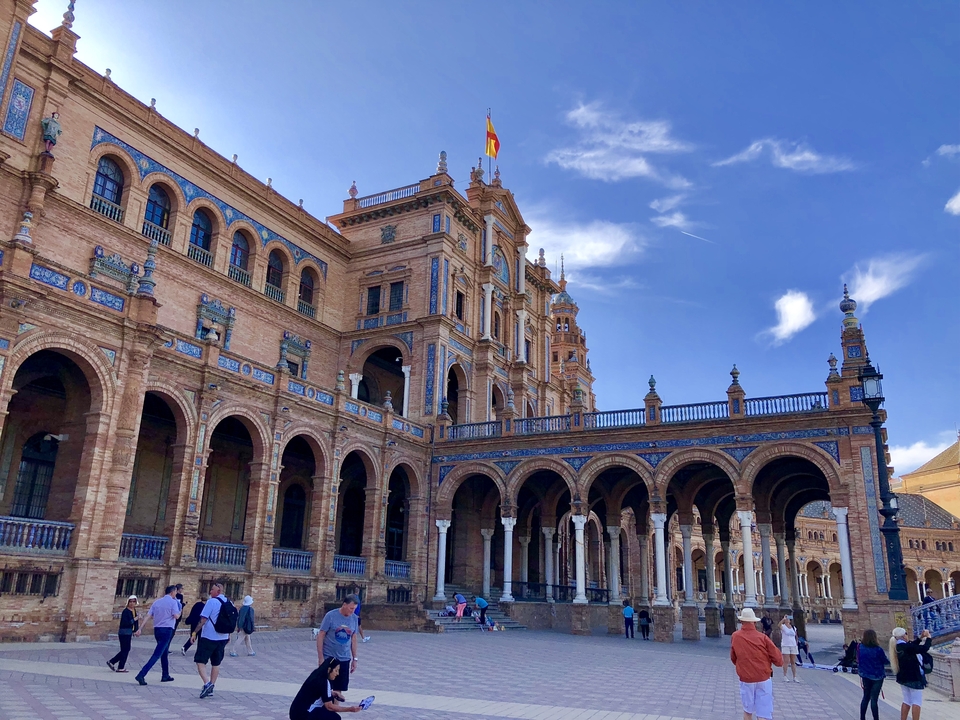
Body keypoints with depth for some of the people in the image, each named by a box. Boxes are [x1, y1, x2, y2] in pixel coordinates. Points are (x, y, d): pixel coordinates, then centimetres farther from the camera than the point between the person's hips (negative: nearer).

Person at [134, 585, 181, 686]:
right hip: (167, 630, -7)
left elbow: (148, 615, 6)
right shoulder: (173, 602, -5)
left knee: (164, 653, 19)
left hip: (157, 629, 7)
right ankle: (141, 675, -18)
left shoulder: (157, 602, 12)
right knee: (157, 654, -8)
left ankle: (165, 676, 26)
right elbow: (176, 616, -14)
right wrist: (180, 612, 8)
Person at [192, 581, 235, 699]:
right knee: (216, 663, 15)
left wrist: (195, 632, -9)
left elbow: (203, 619, -16)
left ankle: (207, 683, -17)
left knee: (200, 661, 0)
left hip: (209, 637, -7)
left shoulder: (211, 602, -13)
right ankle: (211, 687, 19)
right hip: (223, 638, 7)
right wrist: (228, 635, 22)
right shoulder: (229, 603, 7)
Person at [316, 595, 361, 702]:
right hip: (328, 658, -4)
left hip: (344, 659, 4)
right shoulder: (331, 616, -12)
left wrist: (354, 659, 10)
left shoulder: (354, 618, 1)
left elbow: (353, 639, 10)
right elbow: (320, 636, -8)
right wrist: (320, 657, -11)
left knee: (339, 689, 7)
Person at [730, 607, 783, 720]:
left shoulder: (735, 637, -5)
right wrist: (779, 663, 16)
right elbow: (778, 659, -7)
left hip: (746, 679, 2)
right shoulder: (762, 637, -11)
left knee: (747, 710, 20)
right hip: (764, 679, -1)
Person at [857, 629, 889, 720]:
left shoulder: (860, 647, -6)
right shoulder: (878, 649, -20)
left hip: (865, 675, 4)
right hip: (877, 676, -4)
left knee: (866, 697, 16)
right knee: (874, 699, 0)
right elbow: (885, 661, -6)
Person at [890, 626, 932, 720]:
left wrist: (920, 638, 12)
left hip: (903, 677, 8)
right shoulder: (906, 647, -24)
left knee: (907, 701, 16)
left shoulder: (898, 646, 4)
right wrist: (928, 637, -8)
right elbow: (924, 649, -23)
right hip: (914, 677, -8)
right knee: (917, 701, 1)